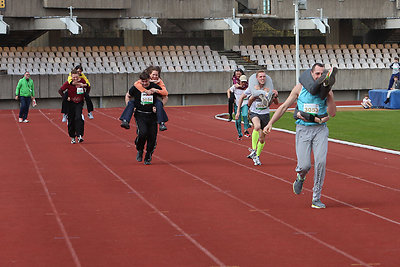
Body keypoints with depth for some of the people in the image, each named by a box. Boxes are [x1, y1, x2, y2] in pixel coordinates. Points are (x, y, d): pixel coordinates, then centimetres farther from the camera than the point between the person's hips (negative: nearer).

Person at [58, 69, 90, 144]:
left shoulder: (82, 81, -9)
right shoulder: (68, 83, -13)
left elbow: (88, 88, 9)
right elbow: (60, 91, -4)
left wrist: (85, 96, 3)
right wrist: (66, 97, -13)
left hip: (79, 103, 0)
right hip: (71, 103, 0)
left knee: (78, 118, -20)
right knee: (71, 120, 6)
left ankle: (80, 136, -21)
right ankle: (72, 137, 20)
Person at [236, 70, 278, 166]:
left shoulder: (268, 89, -6)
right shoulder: (252, 88, -7)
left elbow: (276, 103, -5)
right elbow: (242, 97, 7)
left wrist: (275, 96, -27)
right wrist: (238, 111, 4)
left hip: (265, 114, 2)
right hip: (254, 113, -2)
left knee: (262, 139, 5)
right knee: (257, 126, -36)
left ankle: (257, 156, 27)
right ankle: (253, 150, -26)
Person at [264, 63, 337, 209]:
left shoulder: (326, 90, 4)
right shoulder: (300, 88, 4)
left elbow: (332, 113, 1)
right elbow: (284, 106, 9)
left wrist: (330, 96, -12)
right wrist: (270, 123, 4)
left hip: (320, 129, 1)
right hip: (303, 129, 0)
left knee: (321, 162, -16)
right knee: (304, 165, -12)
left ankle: (316, 198, -4)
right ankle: (300, 178, 27)